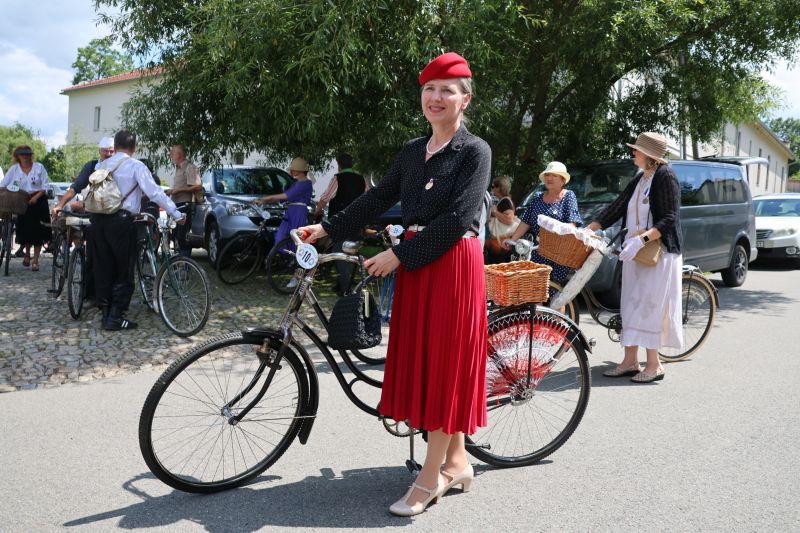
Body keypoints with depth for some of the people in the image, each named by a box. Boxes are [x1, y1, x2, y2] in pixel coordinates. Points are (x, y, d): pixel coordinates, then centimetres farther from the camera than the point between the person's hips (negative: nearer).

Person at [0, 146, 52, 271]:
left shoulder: (39, 167, -1)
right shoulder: (14, 169, 2)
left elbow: (45, 187, -3)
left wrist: (36, 197, -15)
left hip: (38, 201, -1)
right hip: (22, 202, 2)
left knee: (38, 232, -4)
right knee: (25, 230, 3)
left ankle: (35, 260, 3)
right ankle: (27, 254, 30)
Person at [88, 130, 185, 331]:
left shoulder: (102, 165, 13)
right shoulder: (136, 166, -5)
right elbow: (154, 192, -11)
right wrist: (176, 214, -10)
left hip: (98, 219, 6)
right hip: (121, 221, -6)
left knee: (103, 268, 12)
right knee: (123, 271, 3)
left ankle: (105, 313, 17)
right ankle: (115, 317, 3)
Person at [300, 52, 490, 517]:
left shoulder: (475, 151, -7)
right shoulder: (412, 152, 13)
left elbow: (458, 219, -16)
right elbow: (379, 199, 11)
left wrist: (399, 254, -17)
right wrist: (328, 229, 2)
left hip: (454, 265, -7)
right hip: (415, 263, 7)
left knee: (445, 362, -2)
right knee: (423, 360, 10)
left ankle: (431, 477, 8)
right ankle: (457, 461, 25)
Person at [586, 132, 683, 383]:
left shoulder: (665, 177, -10)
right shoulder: (640, 179, 15)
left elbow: (669, 219, -17)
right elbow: (617, 207, 15)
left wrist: (642, 239, -30)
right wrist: (588, 228, 8)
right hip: (634, 251, 8)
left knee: (649, 307, -6)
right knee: (631, 306, 9)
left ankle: (654, 365, 2)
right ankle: (630, 361, 16)